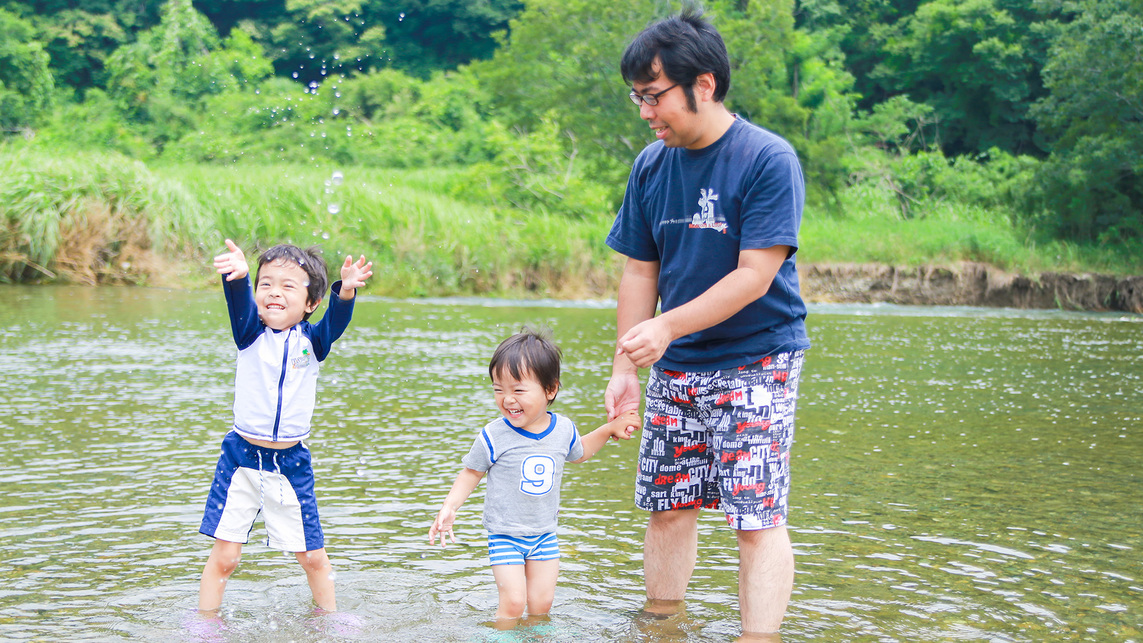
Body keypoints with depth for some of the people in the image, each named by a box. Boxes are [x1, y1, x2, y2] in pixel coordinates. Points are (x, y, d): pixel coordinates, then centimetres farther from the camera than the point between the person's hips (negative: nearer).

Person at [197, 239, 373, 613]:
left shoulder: (311, 340, -2)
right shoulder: (250, 333, -3)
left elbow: (336, 320, -22)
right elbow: (240, 301, -23)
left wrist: (346, 291, -45)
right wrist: (238, 276, -47)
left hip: (291, 463, 1)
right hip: (241, 458, -1)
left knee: (313, 556, 10)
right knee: (224, 555, 0)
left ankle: (329, 619, 29)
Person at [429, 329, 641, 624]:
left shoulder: (563, 430, -4)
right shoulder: (493, 437, -16)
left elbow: (577, 452, 20)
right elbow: (471, 472, -2)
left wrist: (609, 429, 13)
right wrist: (449, 508, -13)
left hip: (544, 535, 4)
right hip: (504, 536, -3)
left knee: (541, 604, 5)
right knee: (513, 603, -12)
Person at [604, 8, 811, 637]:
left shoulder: (768, 159, -15)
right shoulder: (651, 165, 3)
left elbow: (754, 277, -19)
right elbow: (639, 271, 8)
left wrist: (667, 326, -24)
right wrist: (624, 365, 3)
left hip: (756, 363, -5)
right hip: (676, 368, 6)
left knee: (757, 517, -8)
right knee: (667, 507, 10)